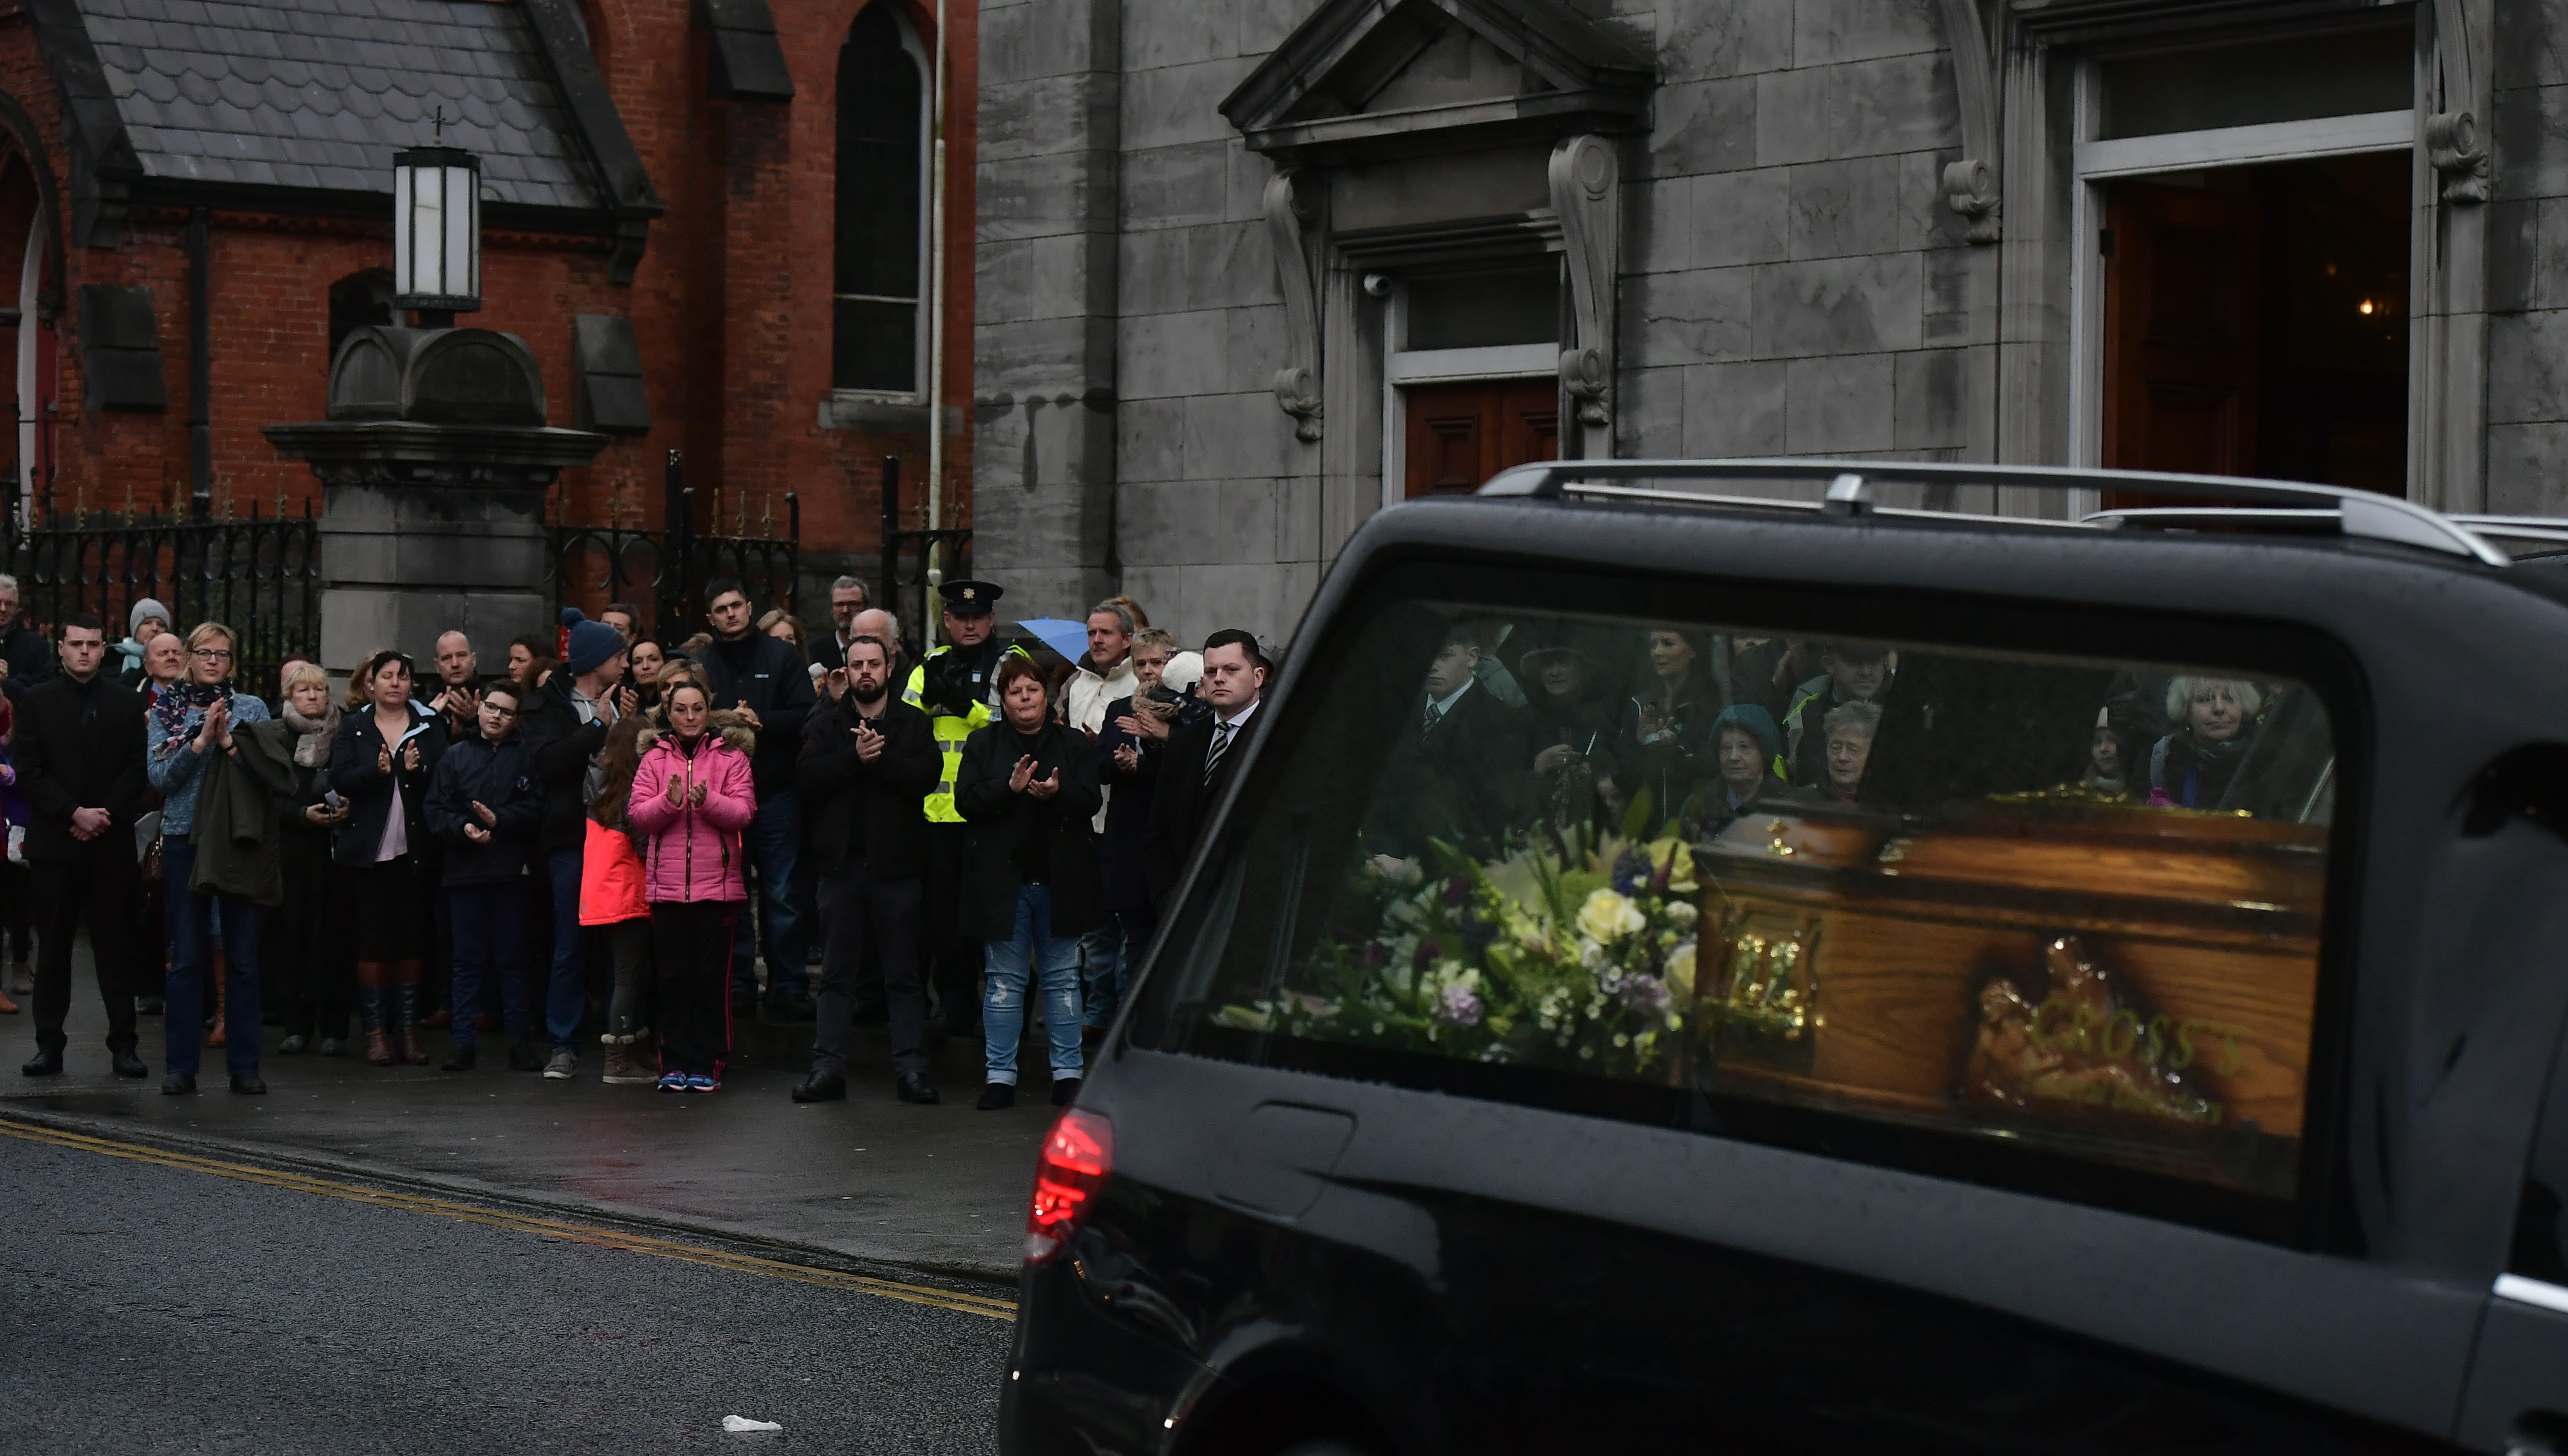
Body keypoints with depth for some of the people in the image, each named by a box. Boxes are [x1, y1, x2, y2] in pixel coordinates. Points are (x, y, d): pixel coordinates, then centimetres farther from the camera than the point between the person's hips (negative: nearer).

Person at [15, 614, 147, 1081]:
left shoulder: (127, 703, 8)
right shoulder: (36, 700, 5)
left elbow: (137, 771, 4)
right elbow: (31, 770, -1)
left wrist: (104, 816, -8)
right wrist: (75, 814, -11)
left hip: (113, 843, 0)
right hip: (54, 841, 0)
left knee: (115, 946, 1)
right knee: (53, 946, 3)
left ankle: (123, 1044, 3)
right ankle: (49, 1044, 6)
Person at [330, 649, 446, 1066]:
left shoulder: (429, 726, 9)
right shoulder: (353, 727, 7)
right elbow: (340, 779, -6)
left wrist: (419, 770, -19)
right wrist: (377, 771, -21)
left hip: (416, 851, 1)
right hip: (369, 851, -1)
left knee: (413, 940, 4)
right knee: (372, 940, 0)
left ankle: (407, 1029, 10)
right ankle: (376, 1031, 4)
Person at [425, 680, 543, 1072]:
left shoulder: (525, 757, 4)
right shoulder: (455, 755, 9)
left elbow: (535, 808, -4)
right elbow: (434, 810, 2)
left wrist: (498, 820, -16)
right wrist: (463, 828, -14)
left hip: (510, 872, -1)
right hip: (465, 870, 1)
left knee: (512, 960, 5)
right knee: (467, 960, 4)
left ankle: (520, 1042, 8)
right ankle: (464, 1043, 7)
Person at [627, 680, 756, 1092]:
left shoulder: (730, 756, 5)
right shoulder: (654, 758, 9)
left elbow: (743, 813, -5)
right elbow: (638, 817, 1)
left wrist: (708, 801, -22)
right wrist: (669, 801, -16)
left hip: (717, 883, -1)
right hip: (666, 884, 1)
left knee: (712, 977, -1)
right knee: (673, 977, 2)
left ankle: (707, 1065, 4)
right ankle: (674, 1064, 7)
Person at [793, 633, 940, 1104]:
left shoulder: (914, 723, 6)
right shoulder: (826, 724, 9)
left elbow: (926, 777, -11)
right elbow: (806, 776, -8)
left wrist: (880, 758, -17)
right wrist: (855, 757, -19)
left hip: (895, 865, -1)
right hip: (841, 864, 1)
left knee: (903, 975, 2)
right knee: (837, 974, 5)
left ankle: (911, 1070, 4)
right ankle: (828, 1069, 8)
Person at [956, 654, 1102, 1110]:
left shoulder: (1073, 744, 8)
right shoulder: (983, 744, 6)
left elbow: (1091, 800, -2)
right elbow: (966, 801, -5)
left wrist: (1058, 794, -21)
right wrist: (1010, 788, -20)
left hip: (1060, 879, 1)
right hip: (1002, 879, -1)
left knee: (1062, 978, 5)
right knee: (1004, 980, 2)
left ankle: (1068, 1072, 10)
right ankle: (1000, 1076, 6)